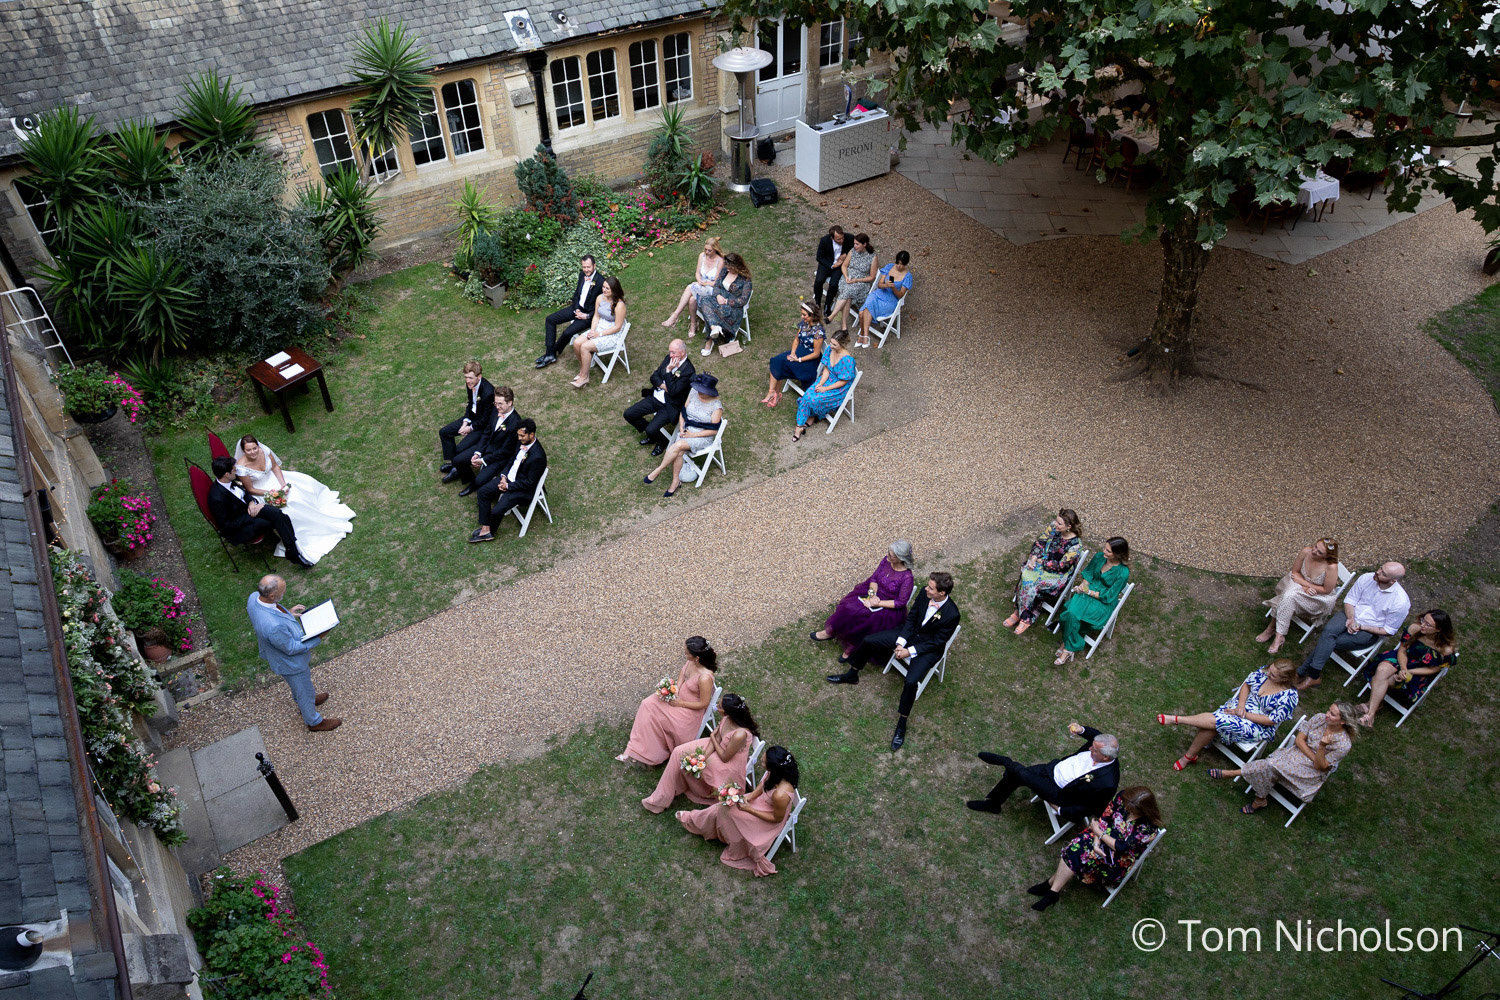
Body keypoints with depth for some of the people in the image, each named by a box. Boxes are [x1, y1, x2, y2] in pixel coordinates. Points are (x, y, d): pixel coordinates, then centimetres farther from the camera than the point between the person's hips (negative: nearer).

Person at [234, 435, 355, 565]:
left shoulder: (264, 451, -18)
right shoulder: (241, 467, -29)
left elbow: (275, 467, -3)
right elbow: (250, 489, -18)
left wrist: (283, 485, -14)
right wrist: (270, 493, -23)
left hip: (272, 477, 6)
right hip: (260, 492, -6)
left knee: (305, 482, 2)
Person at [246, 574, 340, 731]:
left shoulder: (254, 597, -23)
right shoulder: (274, 626, -47)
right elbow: (291, 648, -29)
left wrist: (287, 612, -3)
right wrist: (317, 639, -20)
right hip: (290, 663, -8)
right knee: (305, 691, 21)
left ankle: (303, 703, 65)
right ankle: (314, 722, 47)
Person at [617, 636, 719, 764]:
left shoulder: (705, 678, -37)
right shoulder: (691, 660, -17)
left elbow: (703, 703, -24)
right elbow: (683, 671, 6)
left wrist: (680, 703, -16)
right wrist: (677, 689, -10)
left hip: (691, 709, -8)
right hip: (678, 694, 8)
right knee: (648, 704, -3)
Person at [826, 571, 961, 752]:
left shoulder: (951, 615, -31)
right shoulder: (924, 593, -15)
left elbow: (936, 642, -21)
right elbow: (911, 618, -3)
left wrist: (910, 651, -21)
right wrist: (900, 643, -11)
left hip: (929, 648, -6)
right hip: (910, 634, 6)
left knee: (911, 681, -29)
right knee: (868, 640, 0)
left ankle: (901, 724, -8)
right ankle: (851, 675, 27)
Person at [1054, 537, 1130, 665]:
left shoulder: (1123, 572, -19)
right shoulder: (1099, 557, -3)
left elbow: (1108, 596, -15)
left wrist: (1088, 592, -15)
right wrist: (1083, 585, -7)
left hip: (1104, 603, -5)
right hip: (1089, 590, 5)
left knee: (1073, 614, -28)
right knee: (1071, 609, -28)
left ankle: (1068, 648, -11)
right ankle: (1068, 643, -14)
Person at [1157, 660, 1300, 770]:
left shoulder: (1289, 697, -24)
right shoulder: (1264, 671, -8)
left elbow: (1271, 720, -20)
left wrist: (1244, 715, -20)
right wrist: (1241, 705, -11)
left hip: (1260, 727, -5)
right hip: (1242, 704, 5)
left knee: (1215, 721, -26)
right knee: (1210, 727, -22)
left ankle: (1177, 719, -14)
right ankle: (1190, 755, -9)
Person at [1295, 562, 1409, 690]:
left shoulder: (1400, 602, -18)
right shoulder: (1367, 578, -8)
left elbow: (1389, 630, -10)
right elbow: (1350, 600, 2)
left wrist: (1361, 627, -16)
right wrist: (1351, 619, -15)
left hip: (1370, 632, -3)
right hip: (1352, 615, 3)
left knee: (1328, 642, -24)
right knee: (1329, 630, -29)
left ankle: (1302, 672, -13)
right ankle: (1314, 676, -28)